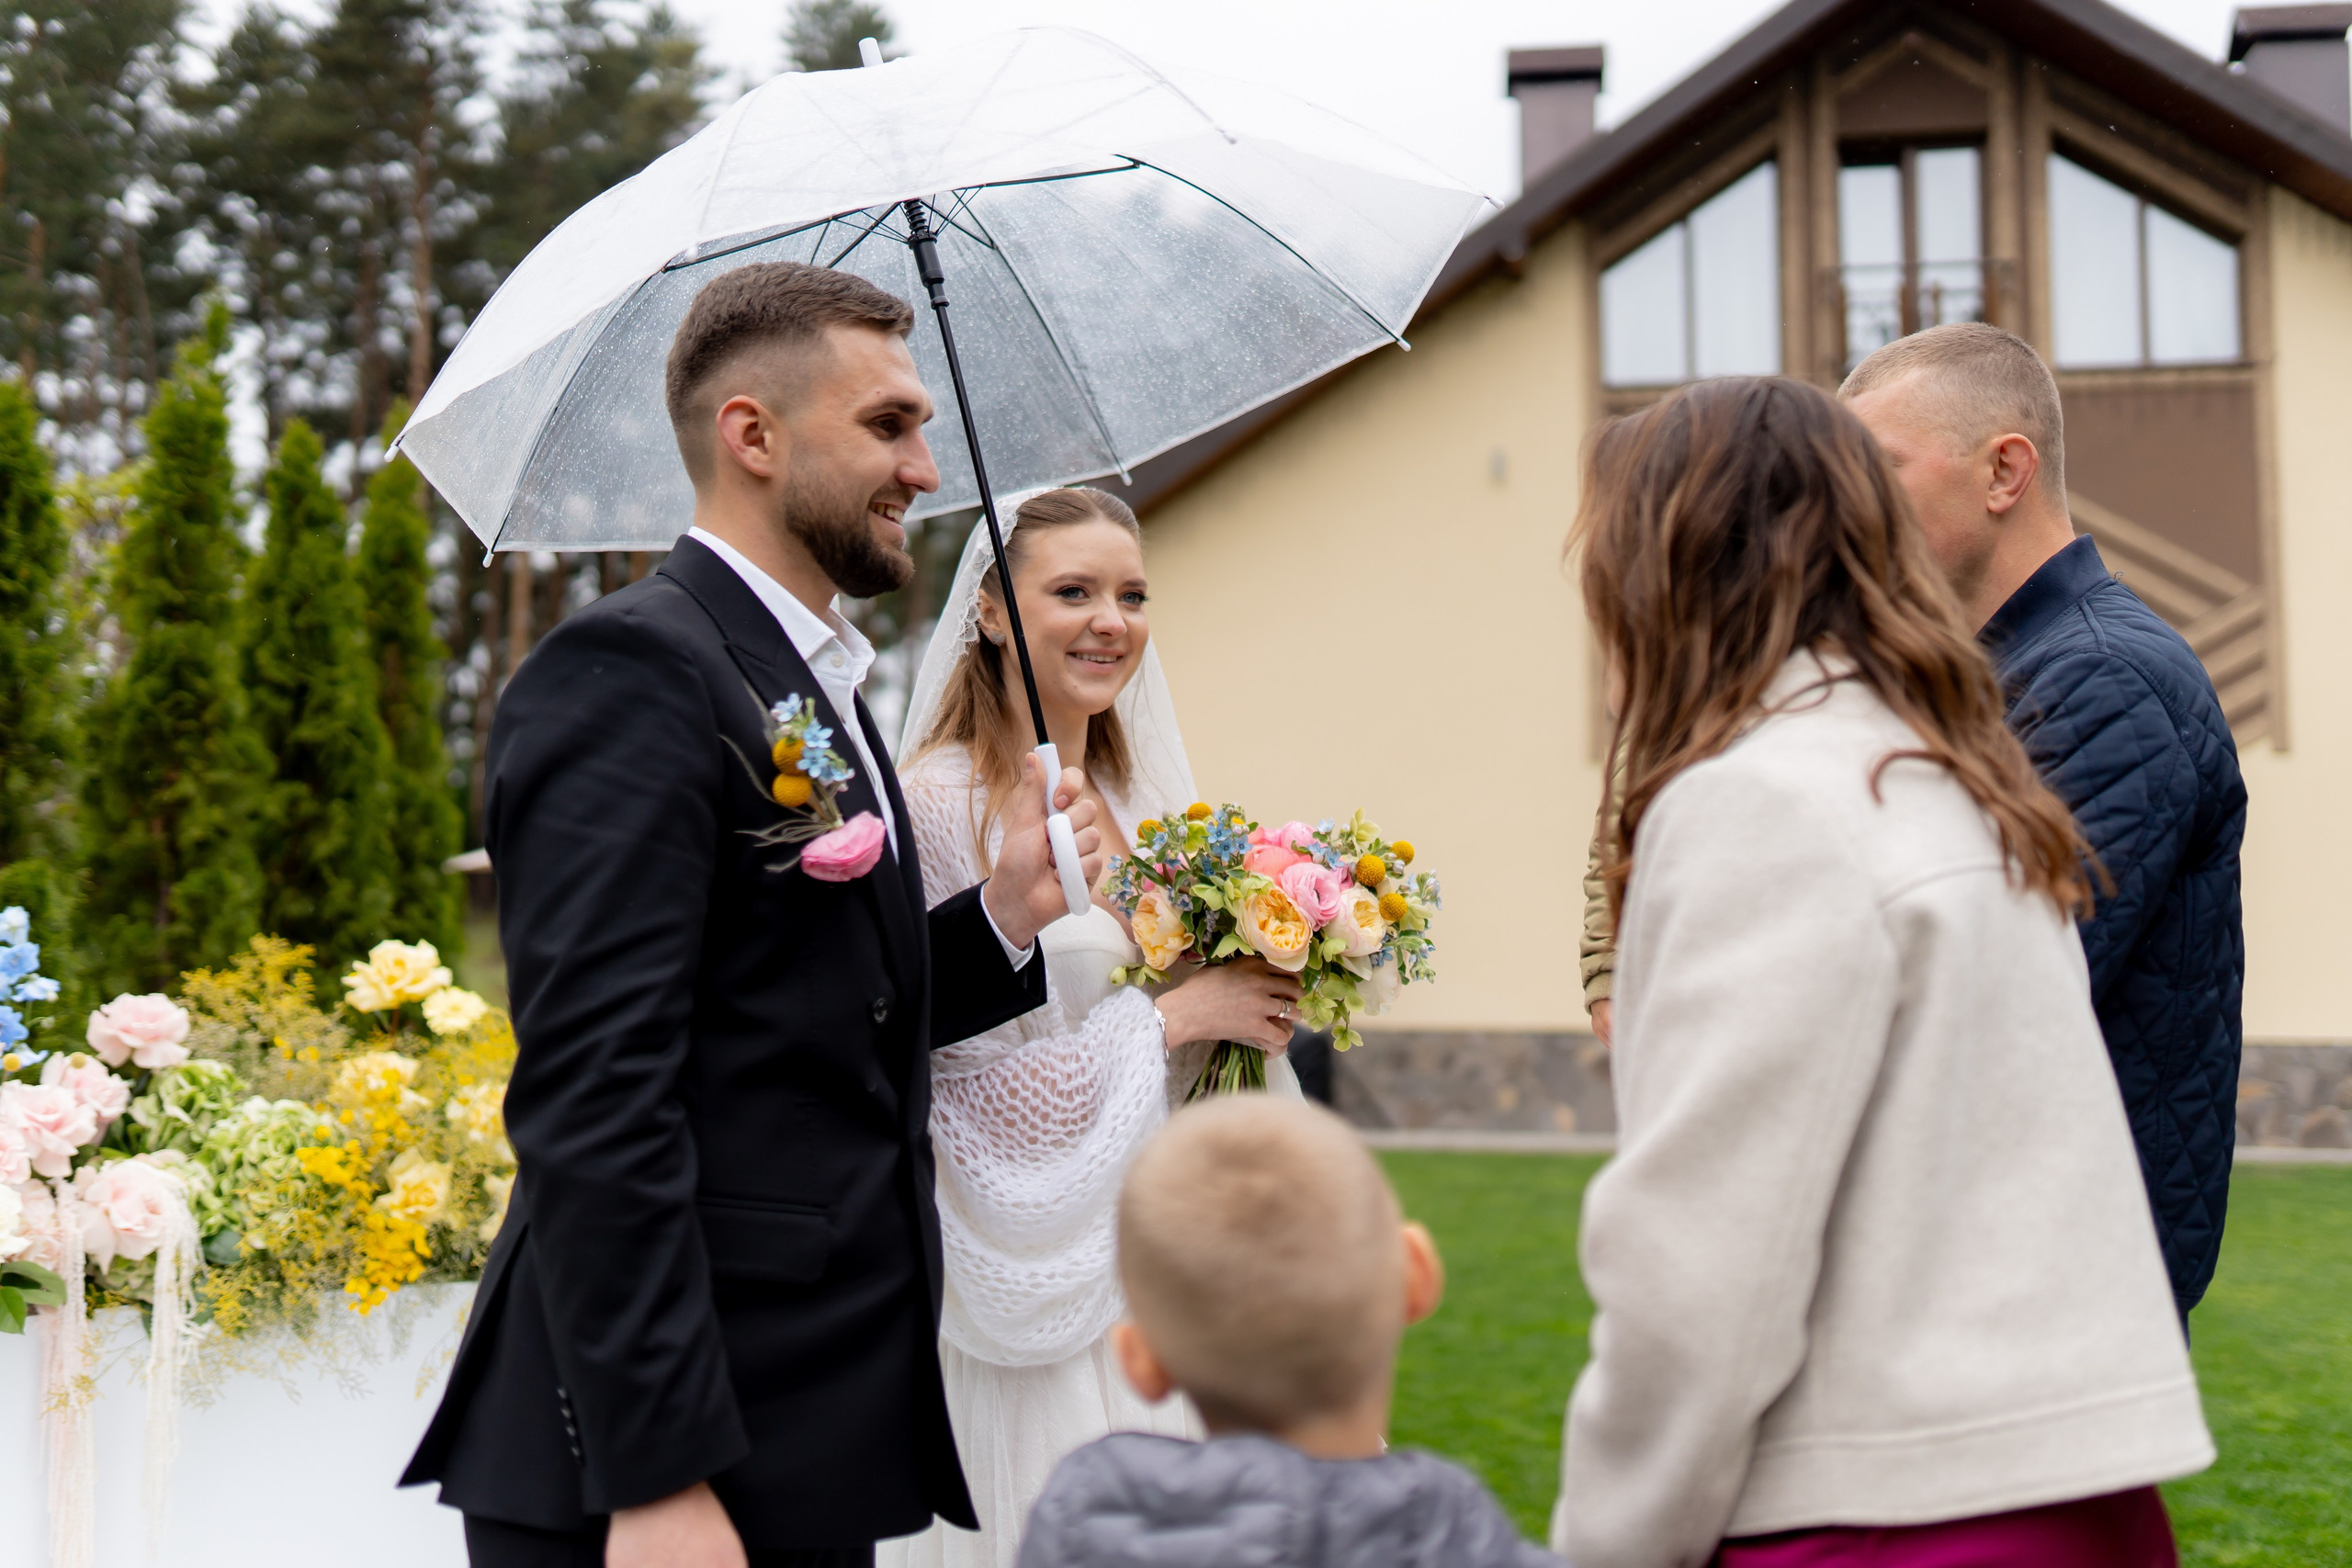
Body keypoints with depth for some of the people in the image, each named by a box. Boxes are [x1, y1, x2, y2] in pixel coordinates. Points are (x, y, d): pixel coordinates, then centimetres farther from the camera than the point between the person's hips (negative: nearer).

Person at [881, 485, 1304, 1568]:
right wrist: (1173, 1018, -14)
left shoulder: (1145, 801, 11)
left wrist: (1255, 1007, -1)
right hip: (1039, 1294, -7)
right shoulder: (940, 806, -11)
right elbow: (959, 1085, -17)